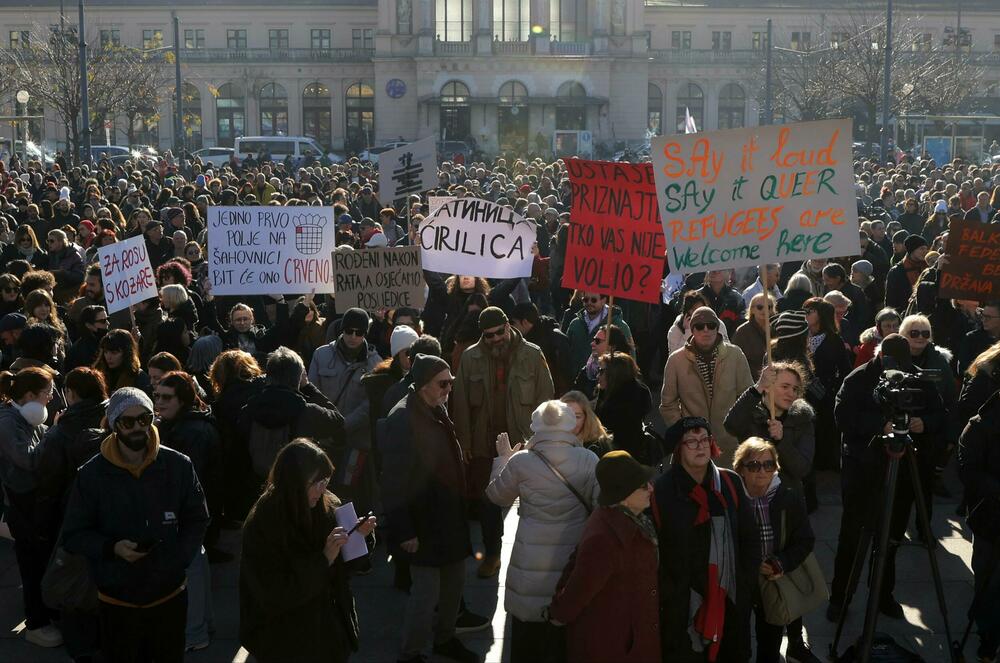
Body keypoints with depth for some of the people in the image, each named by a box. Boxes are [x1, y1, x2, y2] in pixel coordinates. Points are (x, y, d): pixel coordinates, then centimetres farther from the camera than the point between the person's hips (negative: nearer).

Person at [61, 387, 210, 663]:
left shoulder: (179, 466, -6)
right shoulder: (92, 474, -8)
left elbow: (197, 520, 4)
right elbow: (73, 535, -3)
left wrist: (179, 558, -12)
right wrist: (112, 548, -21)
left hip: (170, 595, 1)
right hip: (116, 600, -1)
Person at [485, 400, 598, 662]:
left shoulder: (521, 461, -11)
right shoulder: (589, 461, -11)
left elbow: (498, 495, 7)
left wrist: (503, 458, 21)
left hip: (531, 566, 0)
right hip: (572, 559, 1)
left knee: (527, 638, 18)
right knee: (563, 638, 16)